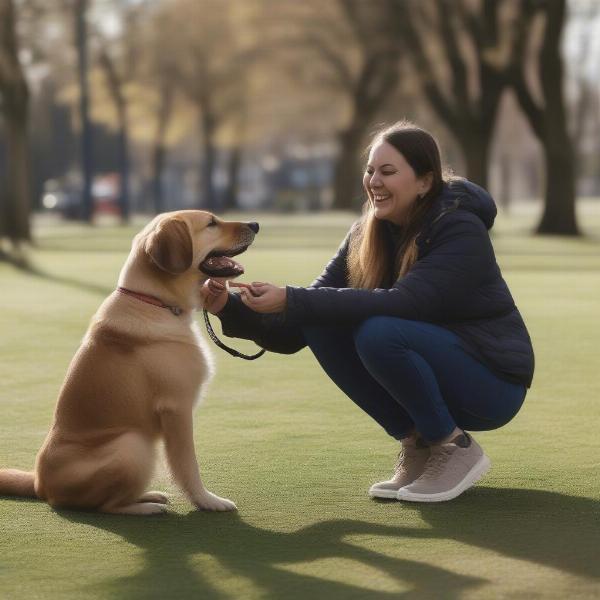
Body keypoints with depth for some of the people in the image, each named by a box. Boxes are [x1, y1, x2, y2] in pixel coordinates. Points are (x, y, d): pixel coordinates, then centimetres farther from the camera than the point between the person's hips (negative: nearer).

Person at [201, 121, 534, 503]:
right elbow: (295, 330, -4)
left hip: (491, 384, -7)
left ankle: (456, 449, -11)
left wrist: (291, 301, -39)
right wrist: (230, 308, -22)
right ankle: (417, 444, -3)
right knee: (321, 325, -14)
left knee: (379, 333, -31)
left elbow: (403, 303, -37)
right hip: (432, 374, 7)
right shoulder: (368, 235, -1)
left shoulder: (462, 231, -20)